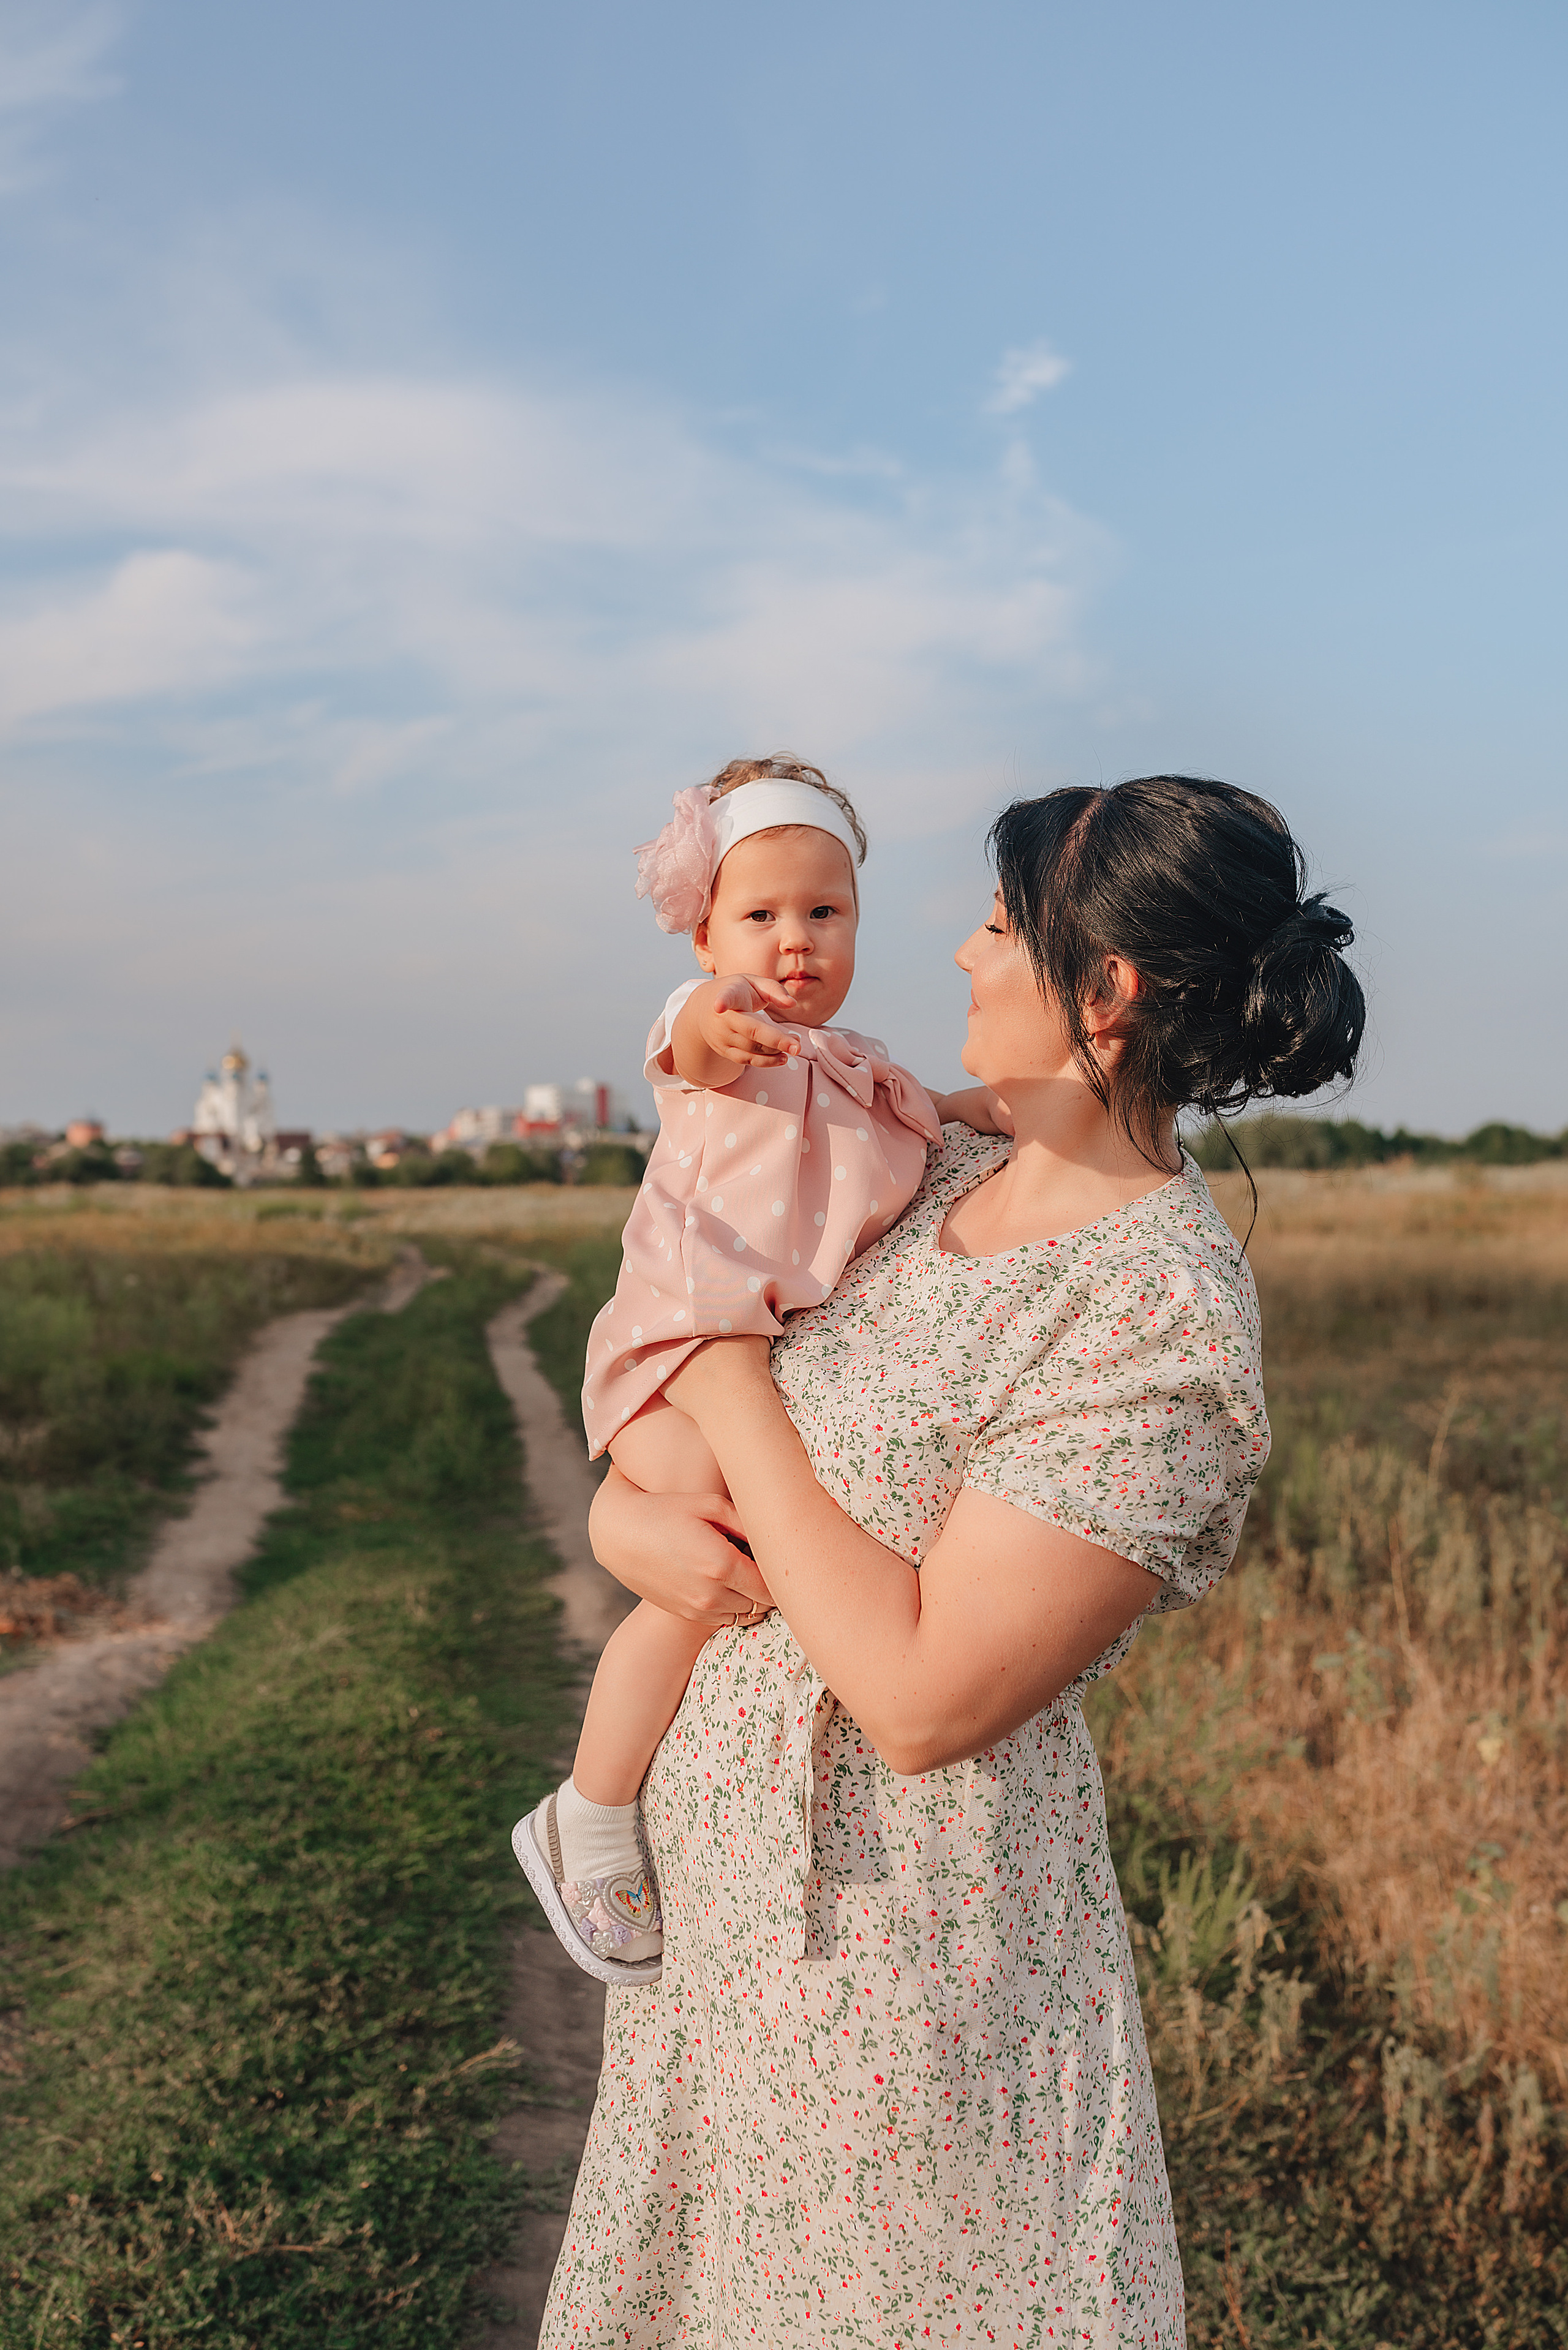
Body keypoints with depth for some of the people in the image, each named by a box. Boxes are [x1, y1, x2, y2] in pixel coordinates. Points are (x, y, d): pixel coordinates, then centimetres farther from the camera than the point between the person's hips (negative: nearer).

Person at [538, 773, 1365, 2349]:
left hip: (891, 1909, -8)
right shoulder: (940, 1183, 1)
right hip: (725, 1859, 8)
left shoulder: (1160, 1323, -24)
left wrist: (737, 1402, -19)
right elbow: (676, 1362, 11)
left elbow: (922, 1699, -26)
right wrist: (622, 1509, -11)